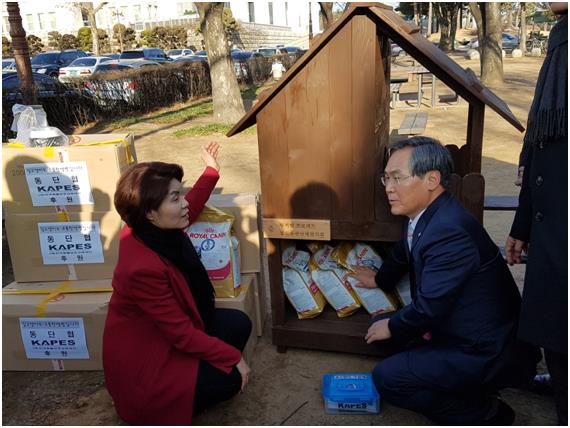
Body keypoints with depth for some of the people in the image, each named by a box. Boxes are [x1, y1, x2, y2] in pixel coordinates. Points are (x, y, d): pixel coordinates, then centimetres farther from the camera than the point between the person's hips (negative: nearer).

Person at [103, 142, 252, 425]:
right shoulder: (143, 267, -36)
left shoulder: (152, 231, -10)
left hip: (161, 333, 9)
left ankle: (183, 379, 12)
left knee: (239, 324, 3)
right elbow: (182, 334, -27)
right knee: (231, 378, -12)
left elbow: (189, 212, 15)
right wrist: (233, 357, -18)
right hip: (140, 361, -9)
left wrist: (211, 171, 20)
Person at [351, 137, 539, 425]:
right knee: (380, 323, 13)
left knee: (387, 378, -14)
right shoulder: (429, 215, 0)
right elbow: (404, 252, 22)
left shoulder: (449, 232, -31)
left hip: (490, 354, -10)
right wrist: (381, 279, 40)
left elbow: (429, 308, -26)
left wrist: (392, 327, -7)